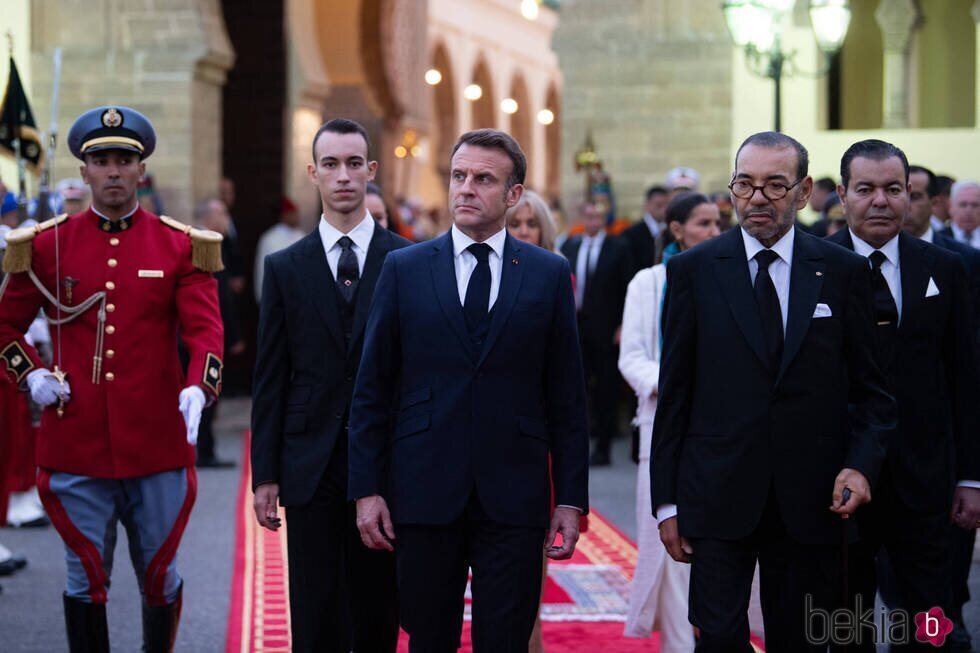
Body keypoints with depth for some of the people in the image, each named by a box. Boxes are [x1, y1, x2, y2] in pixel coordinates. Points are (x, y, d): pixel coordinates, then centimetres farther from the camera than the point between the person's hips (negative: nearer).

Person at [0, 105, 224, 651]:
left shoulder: (181, 246, 1)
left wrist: (198, 388, -27)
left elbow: (206, 329, -8)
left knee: (160, 574, 11)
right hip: (77, 443, 0)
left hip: (158, 442, 0)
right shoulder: (48, 245, 4)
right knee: (86, 579, 6)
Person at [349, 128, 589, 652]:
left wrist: (571, 497, 1)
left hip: (514, 497, 0)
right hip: (425, 495, 0)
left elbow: (566, 395, 5)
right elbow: (372, 389, 5)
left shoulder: (549, 274, 5)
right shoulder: (404, 269, 5)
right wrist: (367, 489, -1)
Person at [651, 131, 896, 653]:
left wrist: (862, 464, -8)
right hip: (717, 497, -1)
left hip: (811, 503, 1)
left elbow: (870, 389, 9)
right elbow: (673, 393, 4)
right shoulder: (693, 271, 3)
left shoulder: (843, 271, 5)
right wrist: (667, 500, 1)